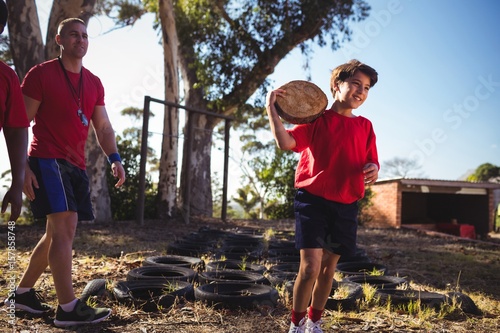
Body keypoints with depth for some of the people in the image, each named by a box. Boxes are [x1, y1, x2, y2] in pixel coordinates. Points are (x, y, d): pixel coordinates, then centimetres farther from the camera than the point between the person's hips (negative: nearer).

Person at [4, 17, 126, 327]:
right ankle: (69, 308, -13)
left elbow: (103, 127, 15)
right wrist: (22, 167, -14)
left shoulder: (94, 84, 14)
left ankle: (24, 292, 28)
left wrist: (114, 158, -2)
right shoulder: (41, 74, -3)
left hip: (76, 165, 7)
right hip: (47, 160, -7)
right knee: (64, 227, -17)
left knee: (59, 232, 12)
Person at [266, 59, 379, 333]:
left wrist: (374, 169, -10)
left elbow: (372, 163, 13)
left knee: (329, 267, 14)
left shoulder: (365, 127, 11)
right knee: (310, 267, -13)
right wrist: (271, 107, -21)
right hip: (313, 201, -5)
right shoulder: (316, 119, -4)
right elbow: (286, 142, -18)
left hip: (346, 206, 5)